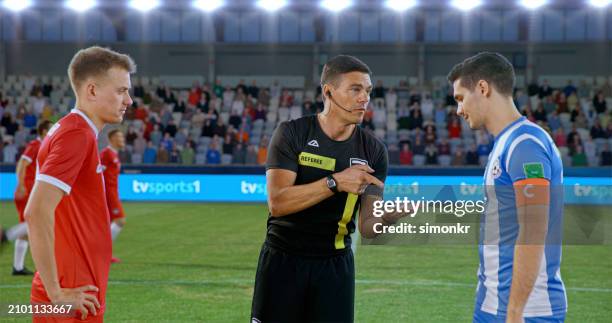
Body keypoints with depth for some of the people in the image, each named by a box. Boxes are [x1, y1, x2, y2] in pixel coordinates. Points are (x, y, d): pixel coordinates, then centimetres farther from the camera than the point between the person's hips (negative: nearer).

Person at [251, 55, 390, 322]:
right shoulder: (292, 133, -8)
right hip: (283, 260, -2)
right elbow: (277, 203, -20)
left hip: (336, 265, 2)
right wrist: (335, 182, -27)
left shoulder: (373, 150, 0)